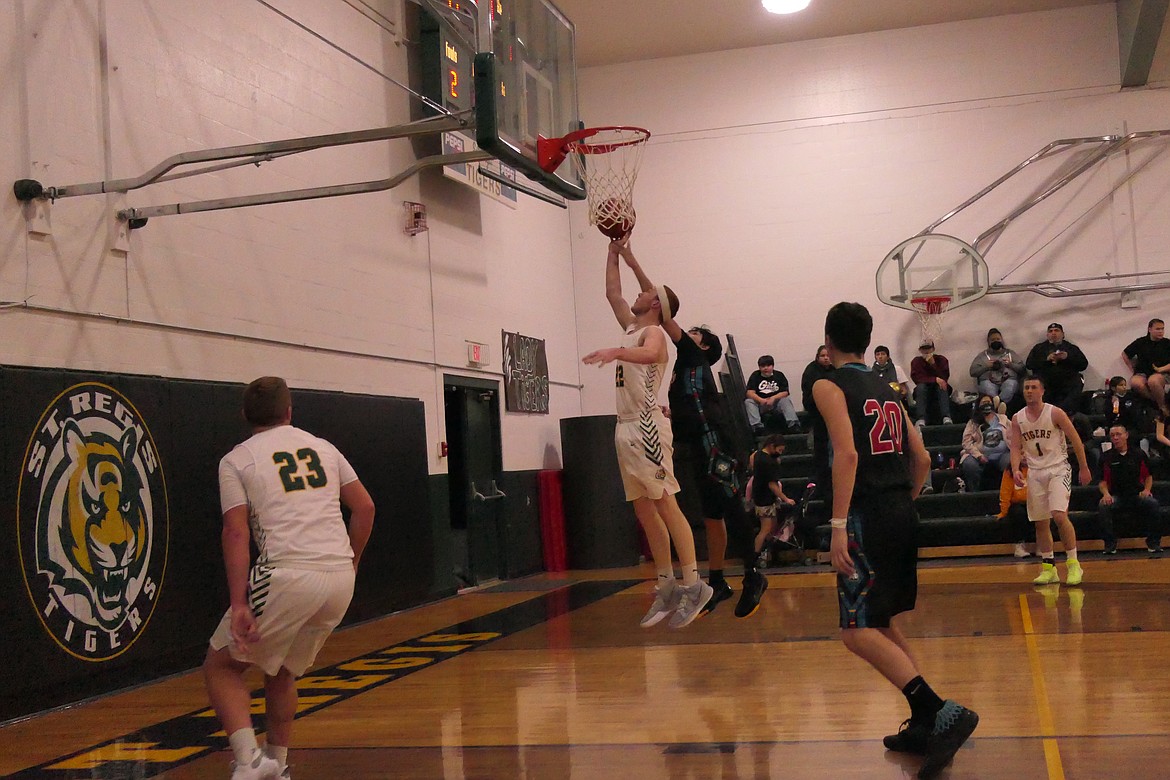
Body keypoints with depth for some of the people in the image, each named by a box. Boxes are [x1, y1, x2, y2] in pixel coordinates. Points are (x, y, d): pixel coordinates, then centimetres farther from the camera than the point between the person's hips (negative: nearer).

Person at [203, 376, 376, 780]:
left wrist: (239, 604, -8)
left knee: (220, 667, 11)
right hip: (341, 578, 5)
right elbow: (365, 507, 15)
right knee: (282, 672, 26)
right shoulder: (322, 447, 17)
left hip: (288, 576, -5)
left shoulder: (236, 460, 5)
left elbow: (236, 533, -5)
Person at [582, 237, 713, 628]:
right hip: (626, 428, 9)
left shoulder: (653, 332, -5)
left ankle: (693, 585, -11)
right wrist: (614, 252, 27)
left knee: (665, 505, -11)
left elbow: (650, 353, -29)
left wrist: (617, 351, -45)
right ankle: (667, 587, 10)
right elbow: (612, 293, 31)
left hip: (647, 427, -9)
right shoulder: (632, 329, 20)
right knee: (644, 511, 6)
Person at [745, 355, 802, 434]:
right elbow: (750, 393, -6)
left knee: (786, 400, -27)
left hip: (775, 404, 0)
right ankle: (757, 426, -43)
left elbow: (785, 392, -2)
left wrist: (773, 398, -21)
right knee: (748, 402, -27)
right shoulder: (755, 376, 7)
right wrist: (761, 400, -25)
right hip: (759, 404, 0)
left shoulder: (779, 375, 8)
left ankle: (793, 424, -40)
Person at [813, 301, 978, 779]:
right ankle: (924, 726, 19)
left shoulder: (829, 386, -4)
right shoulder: (887, 391, 18)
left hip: (867, 518, -8)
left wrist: (839, 525, -21)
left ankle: (943, 712, -19)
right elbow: (922, 461, 16)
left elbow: (847, 453, -18)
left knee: (858, 632, -7)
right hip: (903, 515, 8)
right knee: (884, 624, 18)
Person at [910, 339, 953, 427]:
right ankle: (921, 419, -47)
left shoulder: (941, 359, 0)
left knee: (942, 385, -32)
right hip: (924, 391, 0)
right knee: (920, 386, -32)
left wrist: (933, 364, -24)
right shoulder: (916, 361, 0)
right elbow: (916, 378, -16)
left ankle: (946, 418, -45)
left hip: (940, 390, 0)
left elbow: (945, 378, -14)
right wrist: (935, 379, -27)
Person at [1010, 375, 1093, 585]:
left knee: (1059, 515, -20)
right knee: (1040, 522, 5)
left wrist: (1084, 468, 0)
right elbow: (1016, 448, 5)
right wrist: (1015, 470, -13)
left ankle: (1074, 564, -9)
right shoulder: (1017, 419, 3)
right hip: (1035, 472, 5)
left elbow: (1075, 440, -3)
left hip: (1058, 469, -5)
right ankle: (1048, 568, 15)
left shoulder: (1055, 413, -8)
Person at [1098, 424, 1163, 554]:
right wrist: (1106, 494, -12)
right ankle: (1110, 544, -20)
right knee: (1103, 506, -33)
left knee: (1152, 503, -32)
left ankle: (1153, 542, -15)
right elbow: (1103, 481, 8)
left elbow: (1148, 476, 15)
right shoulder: (1107, 458, 9)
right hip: (1116, 496, 0)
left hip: (1137, 495, 0)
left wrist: (1147, 490, -4)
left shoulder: (1138, 454, 11)